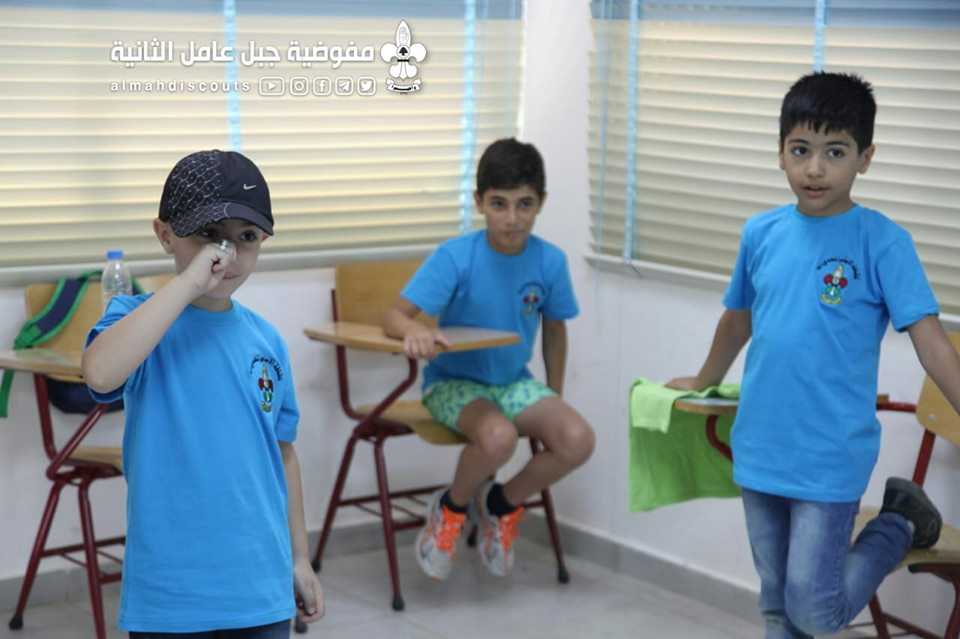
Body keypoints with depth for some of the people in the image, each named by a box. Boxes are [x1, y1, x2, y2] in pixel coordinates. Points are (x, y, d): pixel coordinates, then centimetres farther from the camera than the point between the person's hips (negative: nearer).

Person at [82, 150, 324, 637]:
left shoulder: (266, 340, 5)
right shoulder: (141, 320, -8)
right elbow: (100, 374, -32)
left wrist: (299, 557, 17)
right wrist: (188, 282, -28)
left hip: (261, 586, 4)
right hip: (169, 594, -4)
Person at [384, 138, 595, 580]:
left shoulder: (550, 261, -8)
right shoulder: (455, 256, -19)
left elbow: (554, 330, 8)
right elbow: (394, 317, -22)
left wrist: (553, 401, 10)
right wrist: (416, 331, -46)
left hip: (514, 382, 4)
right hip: (454, 381, -4)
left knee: (578, 440, -22)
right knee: (498, 436, -35)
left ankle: (502, 504, 7)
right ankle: (450, 508, -1)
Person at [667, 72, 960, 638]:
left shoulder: (882, 241, -12)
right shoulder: (761, 233, 2)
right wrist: (705, 381, 34)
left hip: (830, 460, -5)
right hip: (759, 453, 5)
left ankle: (899, 524, 22)